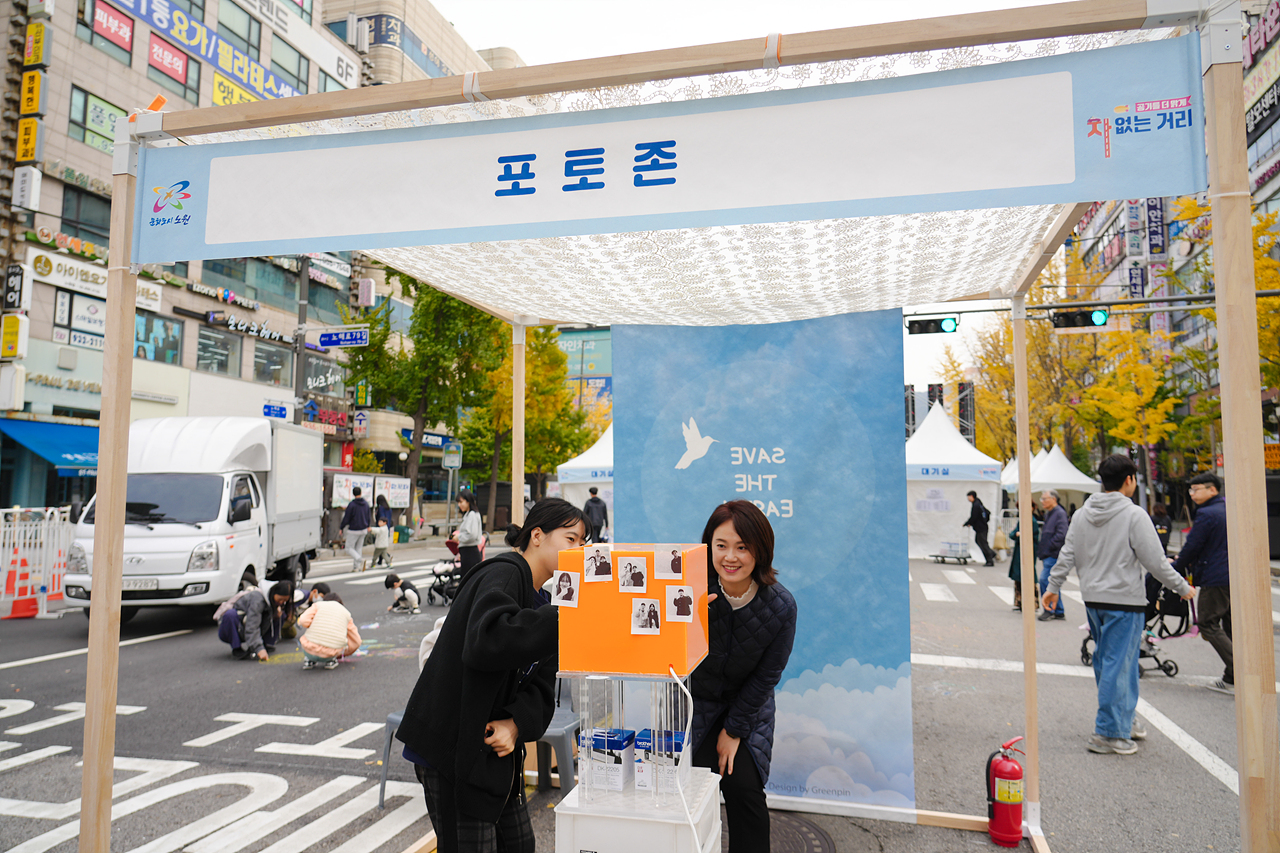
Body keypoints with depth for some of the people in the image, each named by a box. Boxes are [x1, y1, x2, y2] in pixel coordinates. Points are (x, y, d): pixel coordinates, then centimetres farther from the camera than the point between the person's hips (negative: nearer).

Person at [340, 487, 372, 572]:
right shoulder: (366, 503, 3)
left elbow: (346, 519, -14)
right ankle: (356, 567, 14)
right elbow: (368, 517, 15)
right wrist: (368, 526, 31)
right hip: (363, 530, 6)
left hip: (353, 530, -6)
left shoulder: (351, 504, -17)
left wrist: (341, 527, 1)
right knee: (359, 548, 14)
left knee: (349, 548, 4)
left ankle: (360, 560, -19)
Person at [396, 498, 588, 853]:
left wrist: (516, 724, -15)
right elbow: (486, 640, -37)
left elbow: (539, 685, 4)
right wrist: (560, 620, -35)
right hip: (452, 747, -9)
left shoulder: (540, 602, 13)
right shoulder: (503, 574, -16)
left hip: (495, 747, 9)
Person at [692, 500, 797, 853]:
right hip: (693, 699, 0)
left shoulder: (781, 606, -19)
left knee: (744, 789, -7)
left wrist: (735, 729, -5)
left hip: (748, 705, 1)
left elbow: (766, 676, -8)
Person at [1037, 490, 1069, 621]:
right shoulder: (1048, 514, 18)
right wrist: (1042, 551, 16)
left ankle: (1049, 610, -3)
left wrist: (1049, 546, -16)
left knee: (1044, 580, -12)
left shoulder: (1060, 513, -12)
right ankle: (1059, 612, 20)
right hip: (1048, 555, 10)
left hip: (1054, 555, -10)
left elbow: (1061, 534, -22)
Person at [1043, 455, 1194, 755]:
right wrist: (1182, 587, 4)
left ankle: (1124, 719, 31)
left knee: (1108, 661, 17)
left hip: (1092, 599, 7)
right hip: (1124, 599, -7)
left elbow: (1067, 554, 9)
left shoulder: (1084, 513, 6)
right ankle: (1108, 732, 3)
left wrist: (1053, 586, 18)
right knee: (1118, 664, -1)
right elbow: (1155, 561, -10)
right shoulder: (1134, 515, -12)